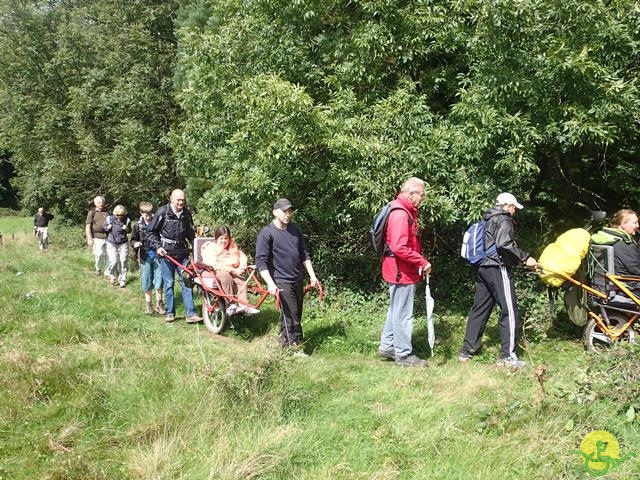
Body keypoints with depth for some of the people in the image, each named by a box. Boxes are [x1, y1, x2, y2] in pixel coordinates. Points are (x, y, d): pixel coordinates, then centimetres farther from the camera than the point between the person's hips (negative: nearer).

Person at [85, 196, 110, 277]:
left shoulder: (107, 212, 11)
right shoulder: (92, 212, 2)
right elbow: (88, 226, -1)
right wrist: (89, 239, -9)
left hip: (108, 237, 3)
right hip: (97, 238, -3)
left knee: (107, 255, 3)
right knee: (99, 254, -12)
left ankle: (106, 272, 16)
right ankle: (98, 268, 14)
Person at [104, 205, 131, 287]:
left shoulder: (127, 220, -5)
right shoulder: (109, 219, -7)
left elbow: (129, 231, 10)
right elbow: (104, 227, 9)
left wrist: (127, 229, -13)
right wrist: (107, 228, -13)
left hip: (123, 244, 1)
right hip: (111, 244, -1)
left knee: (123, 261, -1)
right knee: (113, 261, -8)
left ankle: (122, 280, 12)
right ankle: (111, 276, 20)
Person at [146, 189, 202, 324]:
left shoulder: (186, 214, 6)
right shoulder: (162, 212, -6)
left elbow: (190, 233, 19)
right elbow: (151, 232, 0)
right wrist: (157, 247, -11)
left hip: (182, 253, 3)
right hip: (166, 252, -3)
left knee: (187, 282, -2)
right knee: (168, 283, 3)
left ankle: (190, 314, 0)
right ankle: (170, 313, 14)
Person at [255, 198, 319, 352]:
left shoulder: (295, 230, 9)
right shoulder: (266, 234, -11)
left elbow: (304, 254, 16)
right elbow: (261, 261, -14)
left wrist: (312, 275, 9)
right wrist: (270, 284, -23)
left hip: (298, 280, 7)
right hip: (282, 282, -7)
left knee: (296, 314, 14)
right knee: (291, 316, -8)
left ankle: (284, 342, 29)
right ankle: (296, 347, 2)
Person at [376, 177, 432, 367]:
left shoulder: (407, 212, 13)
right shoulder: (400, 214, -20)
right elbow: (399, 248, -28)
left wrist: (419, 262, 8)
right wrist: (423, 262, -21)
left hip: (402, 271, 11)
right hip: (402, 272, -11)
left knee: (396, 310, 19)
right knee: (403, 314, -1)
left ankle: (387, 346, 30)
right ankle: (403, 355, 8)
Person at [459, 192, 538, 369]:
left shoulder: (489, 221, 22)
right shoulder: (504, 220, -6)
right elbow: (503, 243, -23)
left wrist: (519, 259, 28)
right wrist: (524, 258, -18)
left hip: (482, 267, 9)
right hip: (497, 268, -9)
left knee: (480, 308, 13)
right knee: (510, 311, -6)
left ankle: (467, 350, 16)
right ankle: (507, 356, -7)